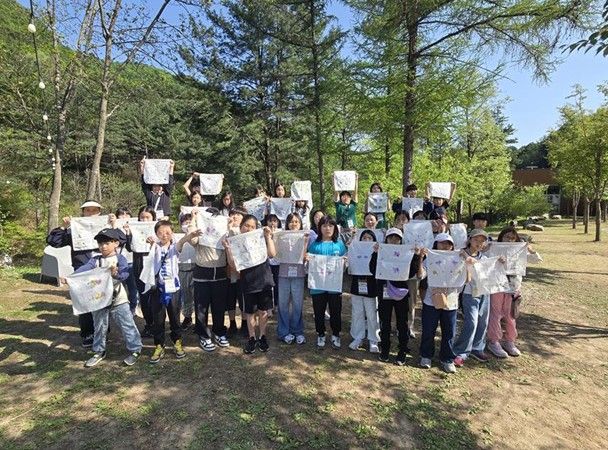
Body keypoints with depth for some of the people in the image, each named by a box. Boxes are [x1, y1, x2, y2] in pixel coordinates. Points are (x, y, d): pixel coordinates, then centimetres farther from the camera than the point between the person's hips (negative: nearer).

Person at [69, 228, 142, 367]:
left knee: (127, 325, 3)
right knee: (99, 327, 17)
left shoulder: (120, 258, -8)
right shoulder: (95, 259, 2)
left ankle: (135, 349, 16)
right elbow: (84, 268, -15)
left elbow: (125, 274, -21)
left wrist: (116, 273, -42)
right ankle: (99, 352, 35)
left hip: (118, 299, -4)